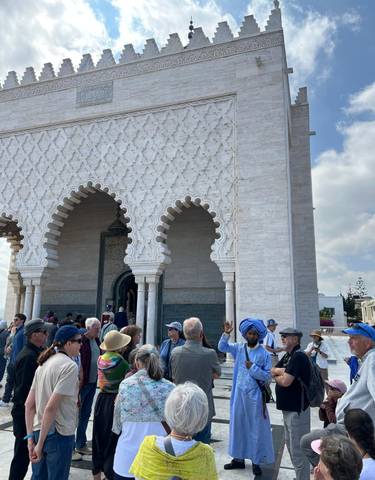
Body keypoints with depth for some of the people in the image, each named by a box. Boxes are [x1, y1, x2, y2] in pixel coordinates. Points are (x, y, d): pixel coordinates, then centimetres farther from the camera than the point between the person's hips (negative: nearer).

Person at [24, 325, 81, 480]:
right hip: (59, 435, -7)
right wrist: (40, 444, -16)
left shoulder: (44, 363, 6)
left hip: (39, 431, 7)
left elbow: (29, 404, 5)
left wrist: (31, 436, 6)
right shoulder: (70, 365, -18)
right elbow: (51, 407, -23)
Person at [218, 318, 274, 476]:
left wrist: (253, 368, -21)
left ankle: (256, 461, 23)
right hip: (239, 394, 4)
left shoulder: (264, 354, -9)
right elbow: (222, 347, -1)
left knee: (256, 428, 7)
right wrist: (226, 333, -16)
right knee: (238, 425, 14)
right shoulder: (239, 348, 0)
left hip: (254, 396, -3)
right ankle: (239, 458, 31)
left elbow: (267, 376, -9)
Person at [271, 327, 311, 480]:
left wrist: (277, 375, -6)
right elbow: (272, 371, 5)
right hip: (288, 408, 10)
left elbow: (286, 381, -25)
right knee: (291, 445, 21)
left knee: (298, 449, 0)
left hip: (297, 410, -10)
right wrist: (283, 371, -13)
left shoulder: (299, 356, -19)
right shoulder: (288, 356, 11)